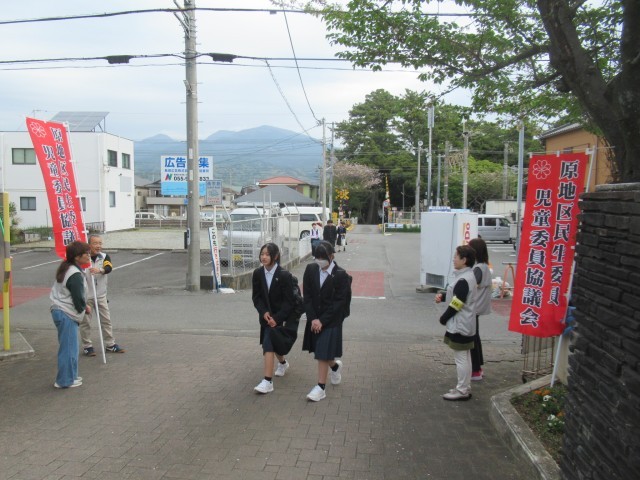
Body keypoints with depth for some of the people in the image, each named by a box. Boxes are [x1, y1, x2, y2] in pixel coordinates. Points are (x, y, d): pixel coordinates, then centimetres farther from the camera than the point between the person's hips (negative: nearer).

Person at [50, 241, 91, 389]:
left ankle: (70, 376, 28)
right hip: (67, 315, -10)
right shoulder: (75, 275, -21)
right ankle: (65, 380, 9)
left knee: (69, 347, 18)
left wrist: (83, 306, 9)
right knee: (69, 348, 0)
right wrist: (85, 308, 0)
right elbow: (78, 299, -20)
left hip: (60, 311, 10)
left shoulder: (67, 268, 11)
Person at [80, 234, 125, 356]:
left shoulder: (104, 257, -3)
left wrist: (100, 270, -44)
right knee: (85, 322, 6)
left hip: (101, 295, 3)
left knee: (106, 320, 11)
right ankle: (87, 346, 20)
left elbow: (109, 268, -23)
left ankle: (110, 344, 23)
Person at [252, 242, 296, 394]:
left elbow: (288, 301, -15)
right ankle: (283, 362, 51)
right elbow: (256, 296, -2)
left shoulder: (284, 275, -18)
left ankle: (268, 381, -13)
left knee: (268, 345, -16)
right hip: (266, 315, 5)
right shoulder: (257, 273, -6)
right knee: (272, 342, 21)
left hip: (280, 316, -5)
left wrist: (276, 318, -23)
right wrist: (264, 312, -18)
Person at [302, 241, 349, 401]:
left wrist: (322, 321, -16)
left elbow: (339, 302, -13)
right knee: (319, 351, 15)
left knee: (323, 353, -4)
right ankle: (335, 366, 45)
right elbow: (307, 296, -2)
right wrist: (313, 319, -10)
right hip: (314, 319, 5)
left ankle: (321, 387, 7)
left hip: (331, 320, -4)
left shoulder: (340, 275, -14)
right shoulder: (310, 269, -3)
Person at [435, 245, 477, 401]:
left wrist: (443, 318, -9)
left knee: (461, 358, 0)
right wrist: (443, 296, 0)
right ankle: (465, 388, 27)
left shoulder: (463, 280, -22)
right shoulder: (467, 276, 10)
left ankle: (462, 391, 9)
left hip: (460, 325, -10)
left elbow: (456, 304, -22)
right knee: (465, 358, 17)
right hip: (465, 324, 10)